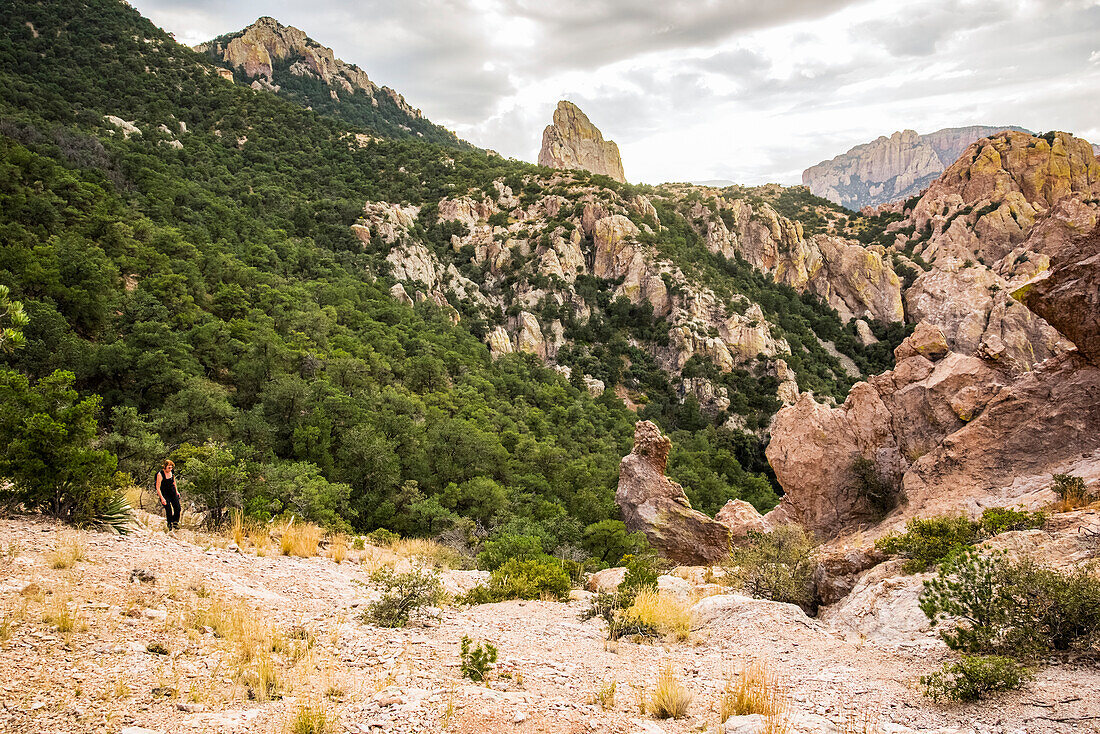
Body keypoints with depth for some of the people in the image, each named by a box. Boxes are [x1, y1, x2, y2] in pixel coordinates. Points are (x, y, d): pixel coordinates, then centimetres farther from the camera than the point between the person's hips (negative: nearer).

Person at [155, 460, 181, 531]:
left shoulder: (172, 472, -3)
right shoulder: (160, 474, -20)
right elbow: (158, 487, -17)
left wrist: (176, 491, 17)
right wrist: (162, 498, -20)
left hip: (172, 491, 5)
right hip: (164, 493, -5)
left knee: (177, 508, -5)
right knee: (168, 509, -9)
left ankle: (175, 522, 17)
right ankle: (170, 525, 14)